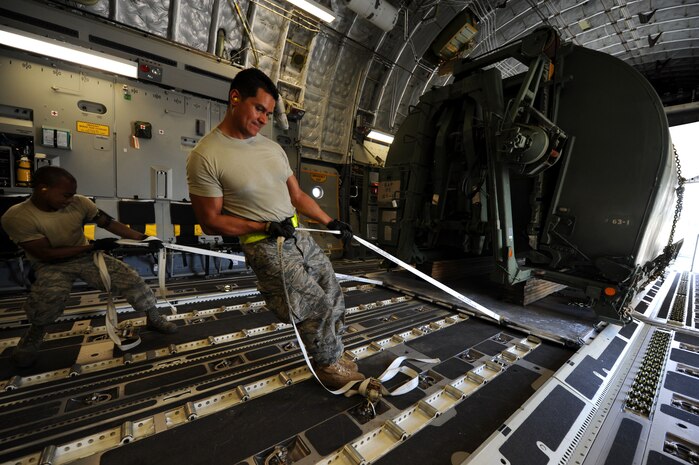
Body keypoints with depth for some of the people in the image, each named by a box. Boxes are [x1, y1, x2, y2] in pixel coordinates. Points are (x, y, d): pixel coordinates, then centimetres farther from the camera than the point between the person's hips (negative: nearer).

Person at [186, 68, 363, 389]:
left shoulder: (273, 148, 10)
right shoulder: (205, 156, -10)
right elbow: (210, 222, -9)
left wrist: (331, 222, 9)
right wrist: (267, 226, -17)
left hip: (301, 238, 7)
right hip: (268, 250, -7)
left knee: (333, 296, 14)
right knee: (316, 308, -3)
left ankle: (331, 357, 39)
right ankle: (327, 365, 28)